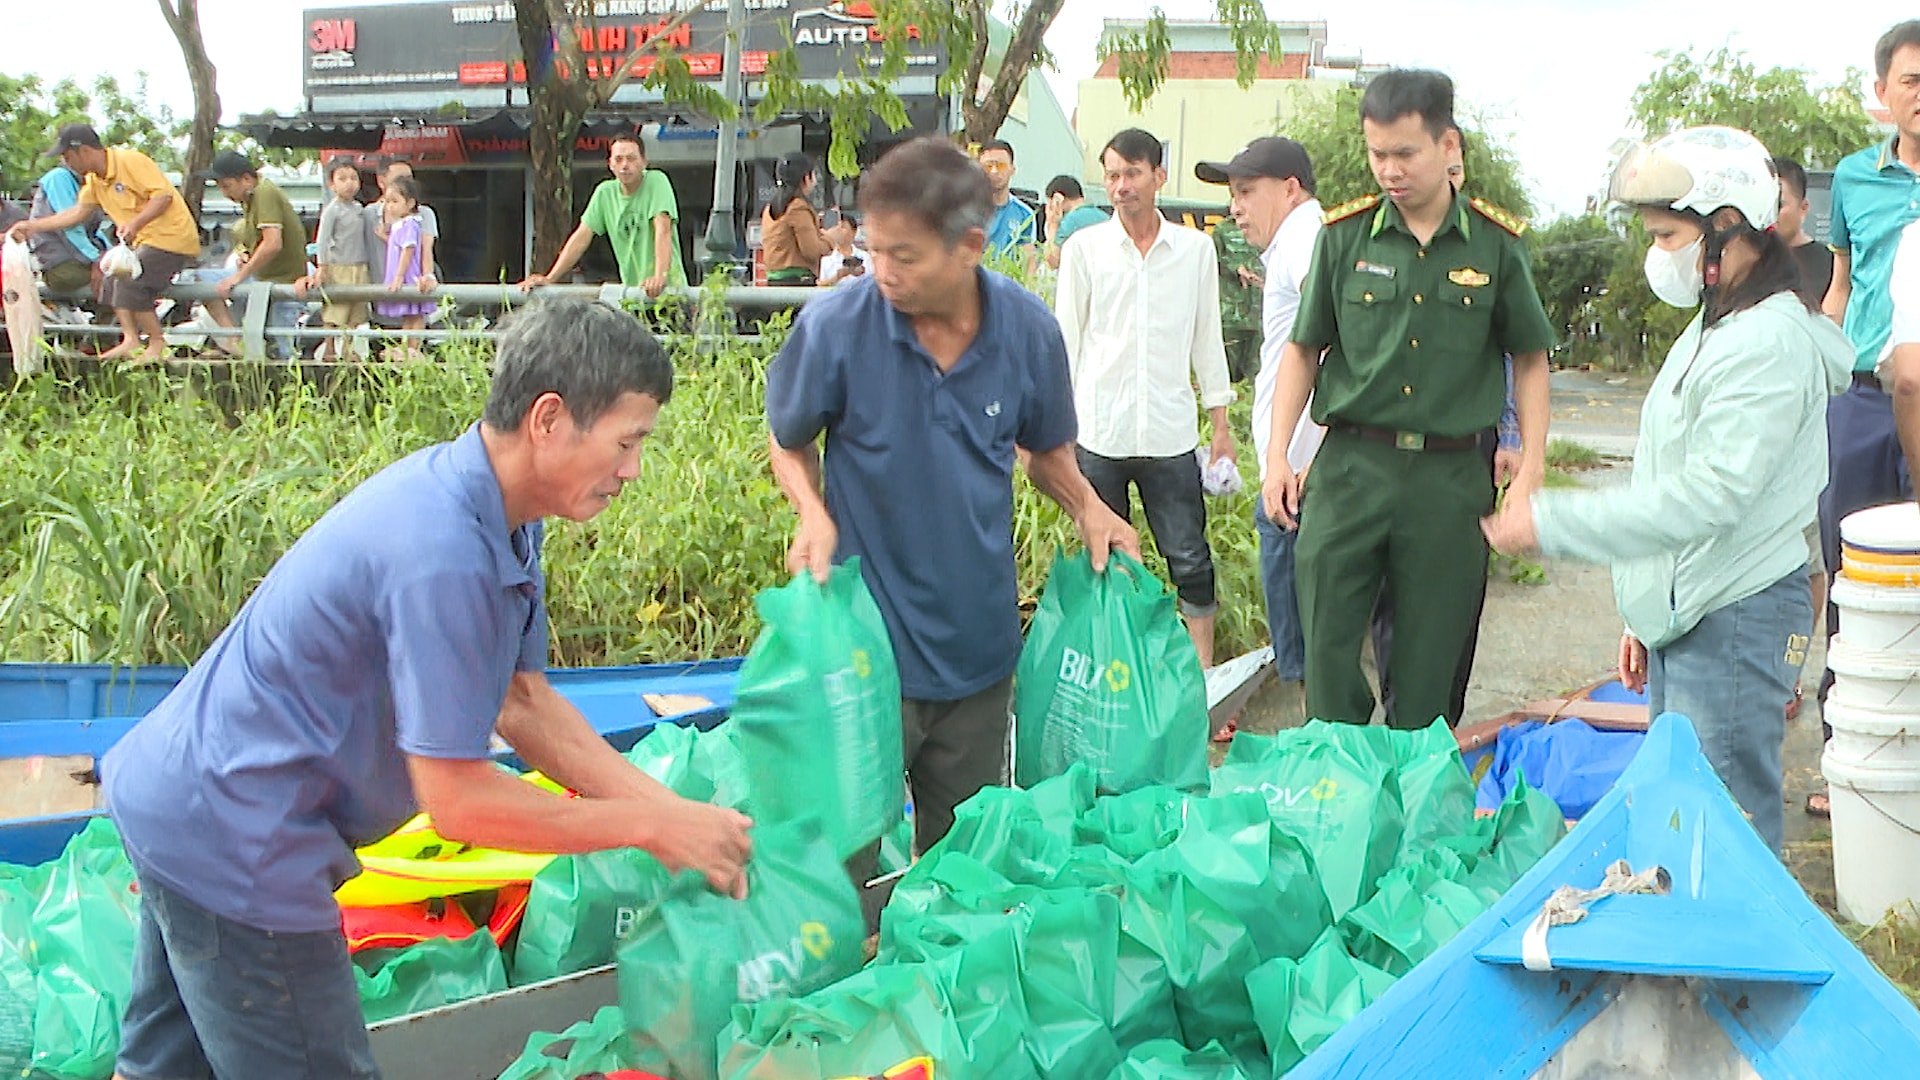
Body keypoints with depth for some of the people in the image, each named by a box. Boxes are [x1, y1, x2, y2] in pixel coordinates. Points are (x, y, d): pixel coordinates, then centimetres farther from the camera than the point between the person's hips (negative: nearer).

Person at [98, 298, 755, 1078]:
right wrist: (650, 827, -16)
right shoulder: (443, 556, -31)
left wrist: (672, 809, 0)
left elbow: (521, 700, 7)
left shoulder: (500, 519, 0)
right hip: (232, 843, -10)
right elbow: (459, 802, -25)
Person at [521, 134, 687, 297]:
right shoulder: (605, 192, 9)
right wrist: (549, 278, 1)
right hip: (631, 287, 5)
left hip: (669, 286, -5)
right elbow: (582, 237, 9)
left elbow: (663, 230, -19)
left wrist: (660, 276, -33)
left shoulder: (656, 181, -5)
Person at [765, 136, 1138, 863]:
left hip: (980, 637, 3)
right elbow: (789, 441, 2)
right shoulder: (834, 327, -16)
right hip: (867, 639, -3)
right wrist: (814, 514, -16)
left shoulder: (1028, 330, -7)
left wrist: (1087, 509, -6)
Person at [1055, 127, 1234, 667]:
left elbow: (1207, 338, 12)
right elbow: (1065, 342, 6)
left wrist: (1221, 423, 12)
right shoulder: (1085, 247, 4)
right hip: (1098, 434, 0)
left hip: (1171, 435, 1)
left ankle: (1203, 672, 11)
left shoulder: (1196, 248, 7)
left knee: (1191, 560, 1)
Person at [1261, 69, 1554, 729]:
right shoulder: (1344, 236, 2)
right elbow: (1303, 350, 10)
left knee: (1429, 664, 7)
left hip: (1452, 477, 0)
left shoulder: (1496, 245, 2)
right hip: (1351, 466, 0)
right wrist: (1278, 456, 2)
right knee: (1328, 649, 1)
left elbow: (1530, 358, 11)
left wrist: (1531, 468, 4)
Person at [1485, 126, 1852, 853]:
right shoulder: (1716, 327, 16)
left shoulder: (1769, 342, -17)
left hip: (1734, 622, -10)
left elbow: (1707, 496, -24)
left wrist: (1552, 521, -23)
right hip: (1683, 618, 10)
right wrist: (1646, 617, 21)